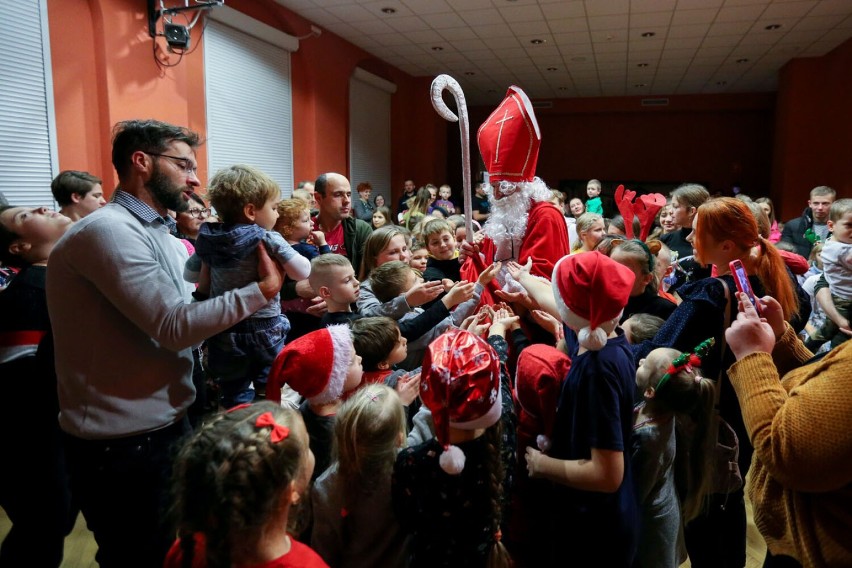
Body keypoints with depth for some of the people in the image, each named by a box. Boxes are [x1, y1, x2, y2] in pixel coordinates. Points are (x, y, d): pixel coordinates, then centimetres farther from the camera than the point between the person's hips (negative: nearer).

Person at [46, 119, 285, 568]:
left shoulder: (156, 233, 12)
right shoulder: (108, 229, -20)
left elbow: (183, 314, 8)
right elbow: (175, 326, -25)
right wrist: (262, 289, -18)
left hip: (164, 426, 9)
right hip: (122, 445, -9)